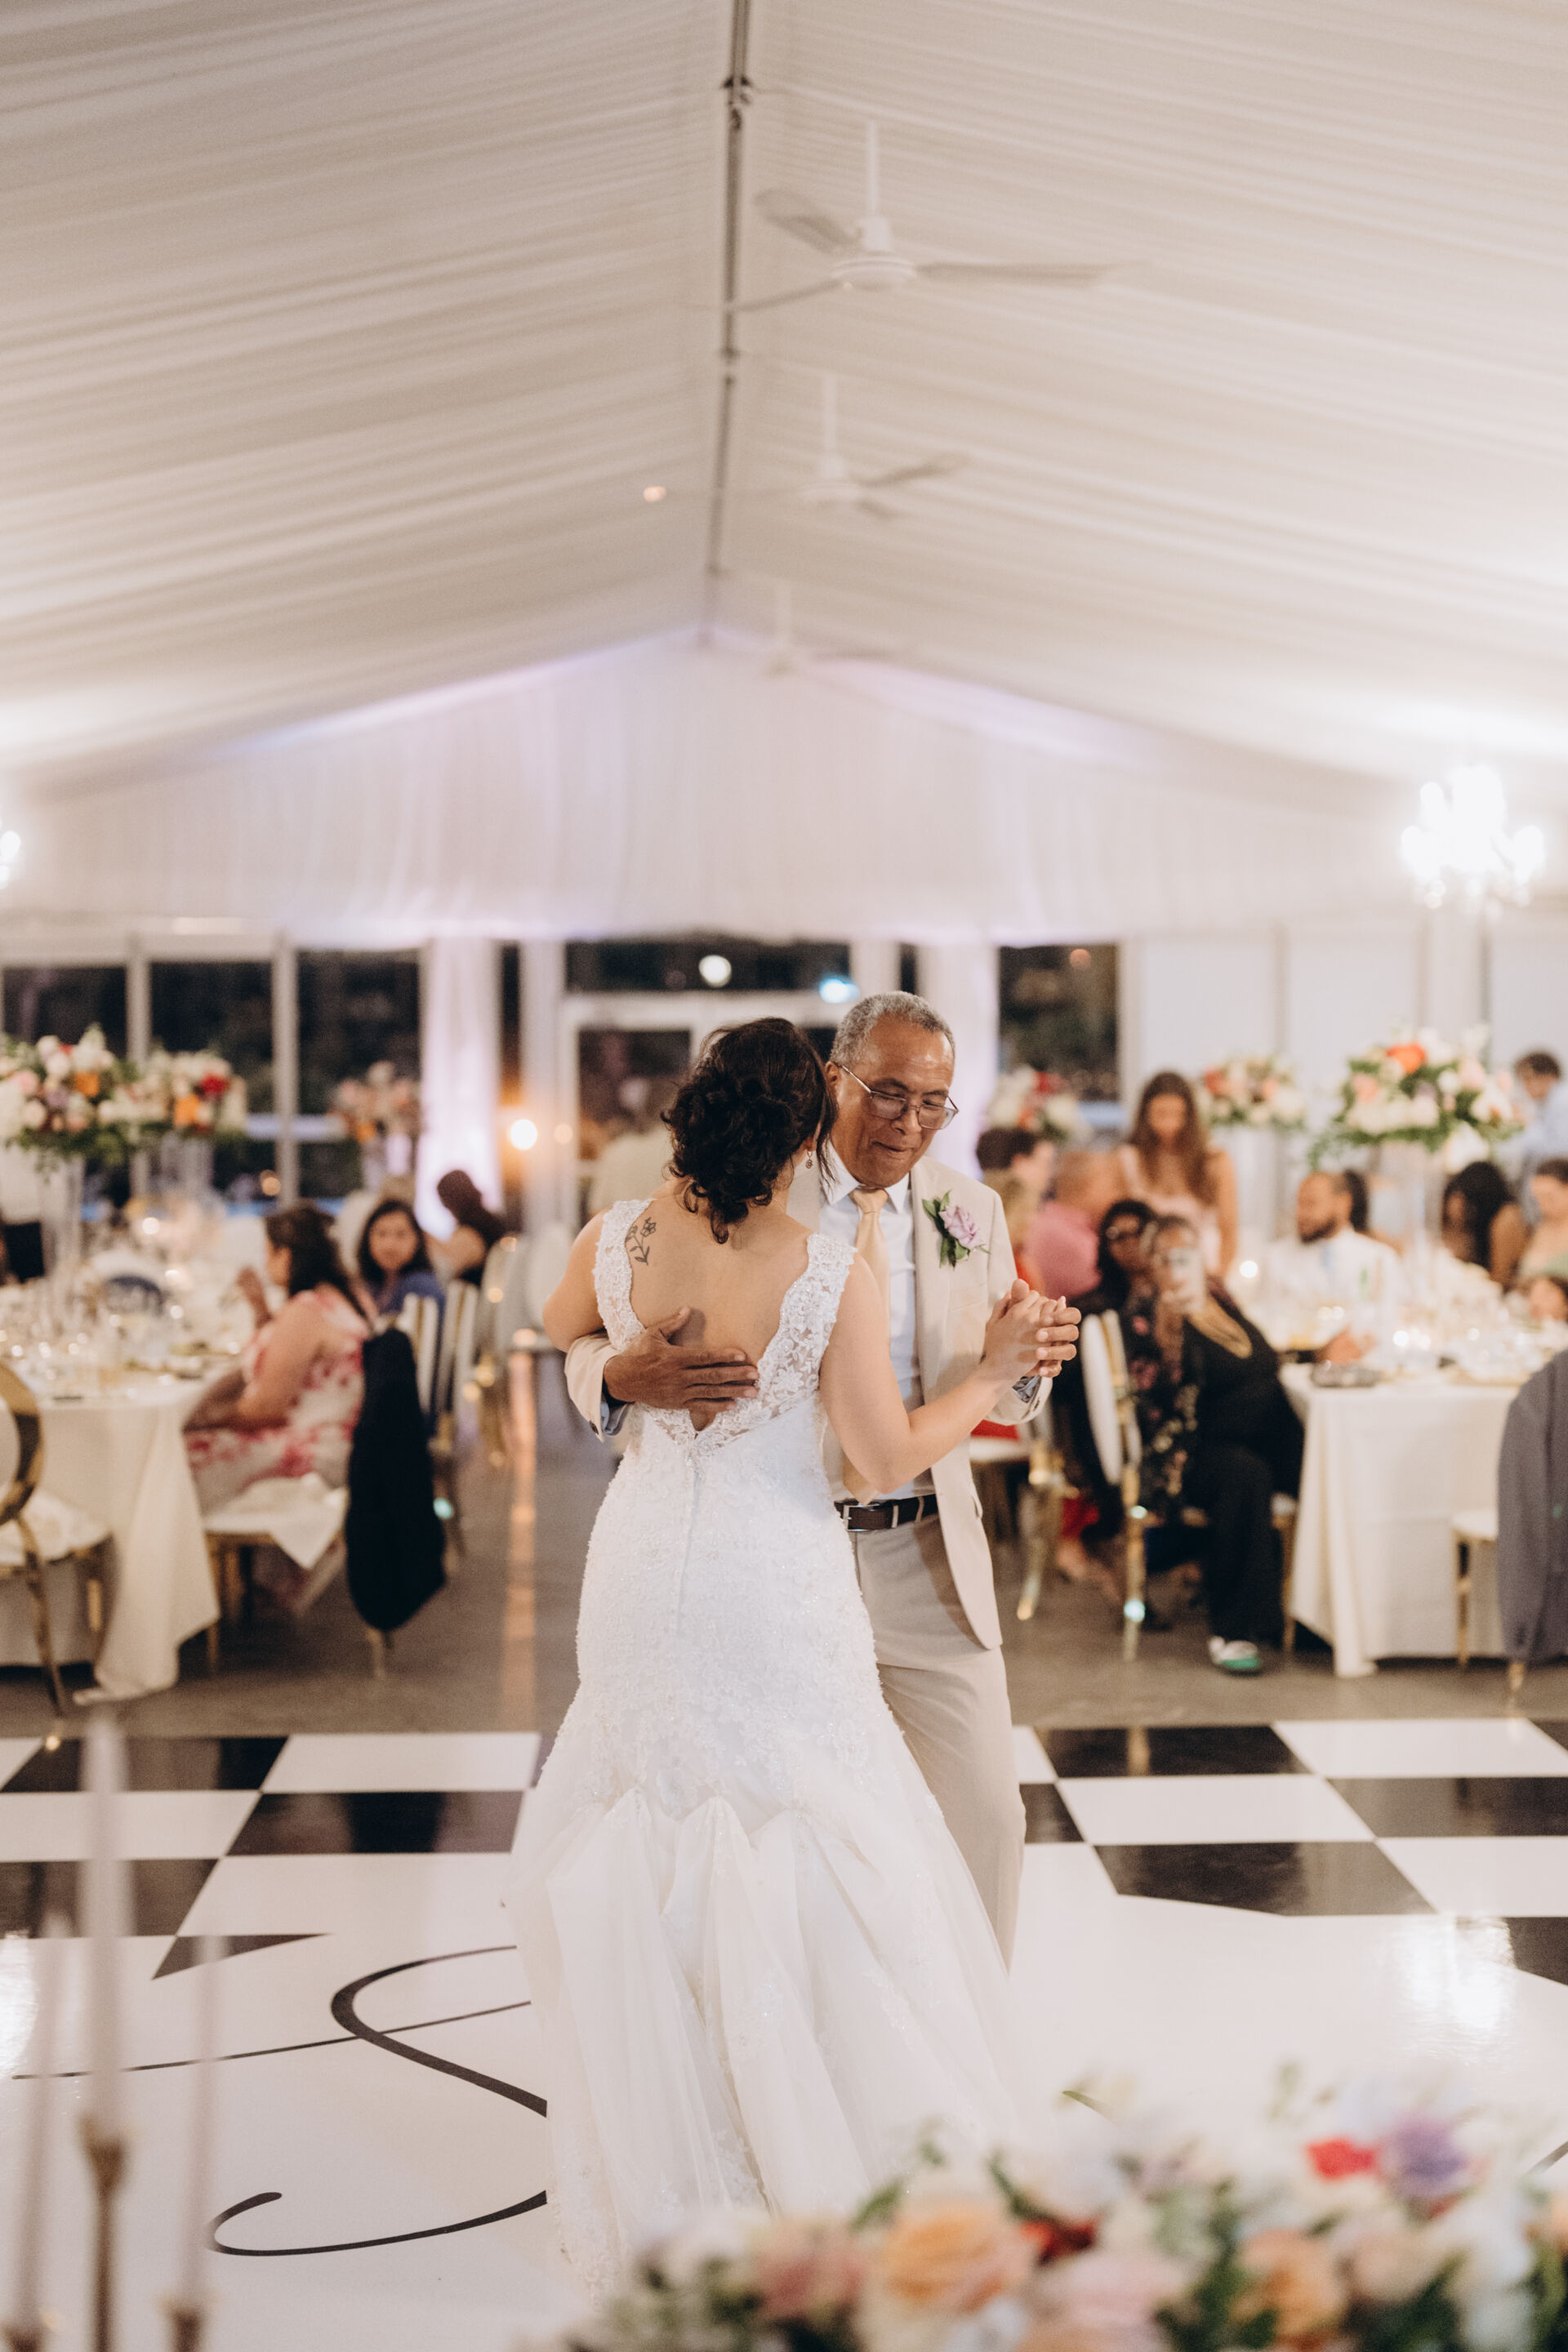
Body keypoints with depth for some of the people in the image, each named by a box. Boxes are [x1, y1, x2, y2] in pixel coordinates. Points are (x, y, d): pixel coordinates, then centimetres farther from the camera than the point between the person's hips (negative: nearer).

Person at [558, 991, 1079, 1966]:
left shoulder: (971, 1211, 5)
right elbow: (593, 1345, -11)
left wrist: (1026, 1359, -17)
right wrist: (628, 1376, -36)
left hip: (928, 1556, 3)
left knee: (985, 1812, 3)